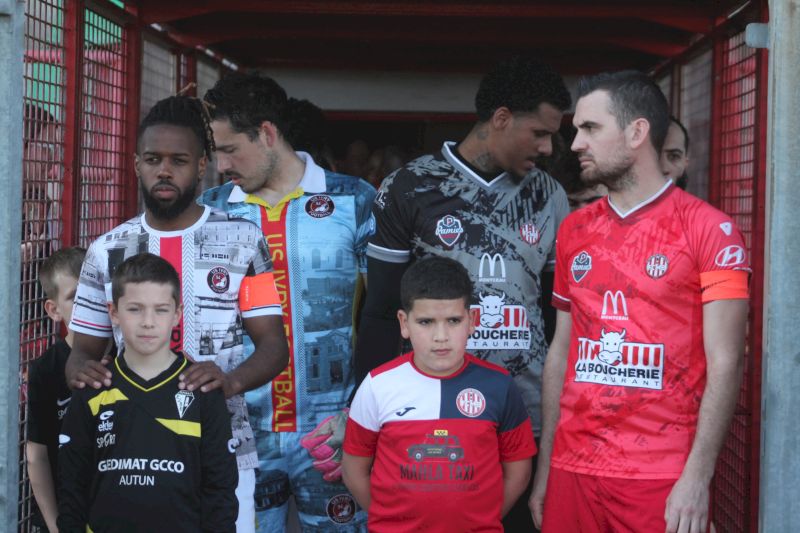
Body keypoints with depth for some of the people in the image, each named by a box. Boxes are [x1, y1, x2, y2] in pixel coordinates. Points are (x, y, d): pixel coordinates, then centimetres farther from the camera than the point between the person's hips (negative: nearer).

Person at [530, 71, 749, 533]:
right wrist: (544, 467, 9)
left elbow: (724, 363, -9)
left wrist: (697, 478, -16)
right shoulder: (573, 231, 10)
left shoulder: (710, 229, -5)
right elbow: (561, 353, 13)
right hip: (572, 469, 4)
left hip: (663, 477, -4)